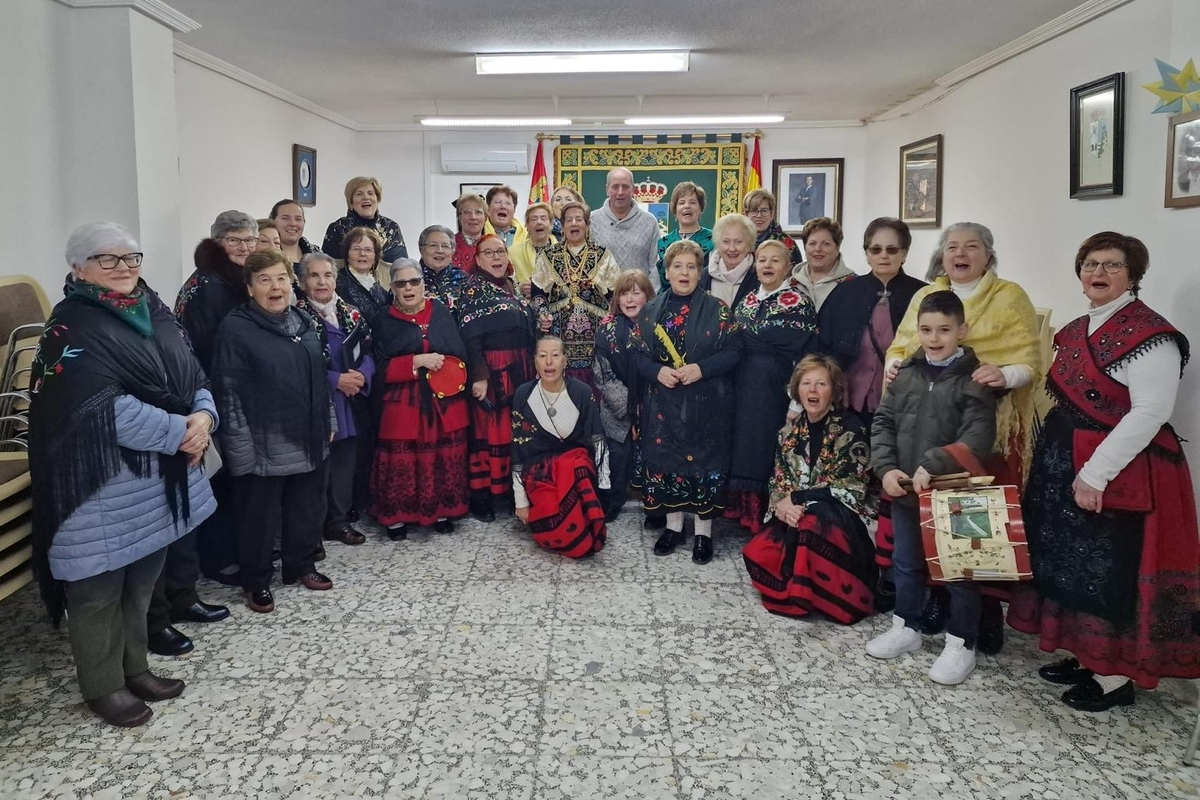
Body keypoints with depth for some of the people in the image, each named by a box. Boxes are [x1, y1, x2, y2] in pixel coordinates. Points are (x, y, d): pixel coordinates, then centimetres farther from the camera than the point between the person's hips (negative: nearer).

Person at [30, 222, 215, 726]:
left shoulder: (155, 316, 11)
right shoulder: (70, 329, -12)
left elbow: (195, 379, 8)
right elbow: (106, 409, -22)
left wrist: (203, 416, -13)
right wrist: (180, 432, -19)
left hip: (158, 480, 7)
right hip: (101, 486, -7)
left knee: (141, 582, 19)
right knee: (99, 590, 7)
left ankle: (135, 669, 34)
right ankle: (103, 687, 22)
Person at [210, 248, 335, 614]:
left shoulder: (303, 322, 9)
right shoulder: (235, 329, -12)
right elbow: (229, 392, -14)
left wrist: (327, 422, 16)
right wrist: (241, 447, -16)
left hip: (308, 440, 6)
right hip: (264, 446, -6)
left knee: (307, 508, 17)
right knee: (260, 515, 6)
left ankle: (302, 565, 36)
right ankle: (257, 581, 23)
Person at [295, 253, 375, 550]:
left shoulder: (351, 314, 10)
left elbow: (368, 353, 9)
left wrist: (362, 375, -11)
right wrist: (335, 380, -18)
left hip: (350, 405, 5)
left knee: (345, 463, 11)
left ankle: (339, 521, 24)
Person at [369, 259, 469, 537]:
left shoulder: (442, 313, 7)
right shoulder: (384, 322, 2)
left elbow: (460, 355, 4)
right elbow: (382, 369, -5)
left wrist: (440, 364, -14)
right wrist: (417, 361, -16)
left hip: (446, 402, 2)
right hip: (403, 405, -2)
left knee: (445, 459, 6)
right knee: (402, 461, -1)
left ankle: (442, 512, 20)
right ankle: (396, 516, 12)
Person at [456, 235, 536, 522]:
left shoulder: (512, 287, 15)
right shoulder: (473, 288, -6)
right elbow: (470, 336, -14)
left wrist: (530, 370, 14)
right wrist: (479, 376, -22)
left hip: (519, 370, 7)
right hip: (491, 371, -7)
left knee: (516, 430, 10)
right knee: (488, 430, -4)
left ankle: (511, 489, 20)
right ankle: (480, 497, 4)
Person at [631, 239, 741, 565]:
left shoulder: (716, 309, -1)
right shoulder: (651, 310, 6)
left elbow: (733, 352, -6)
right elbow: (637, 354, 5)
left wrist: (701, 368, -19)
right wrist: (657, 371, -14)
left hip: (705, 402, -2)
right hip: (663, 402, 3)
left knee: (704, 461, 1)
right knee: (666, 459, 7)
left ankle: (704, 531, 13)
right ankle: (673, 525, 22)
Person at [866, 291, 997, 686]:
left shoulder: (974, 380, -12)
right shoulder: (906, 373, 3)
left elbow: (978, 439, -20)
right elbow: (883, 422, 5)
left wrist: (933, 465, -29)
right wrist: (886, 468, -8)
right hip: (904, 490, 5)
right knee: (906, 562, 19)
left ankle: (961, 643, 23)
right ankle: (905, 627, 37)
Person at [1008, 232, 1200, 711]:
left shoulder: (1150, 335, -14)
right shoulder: (1076, 330, 12)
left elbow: (1149, 413, -22)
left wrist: (1095, 474, -24)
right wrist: (1055, 462, 8)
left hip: (1120, 474, -9)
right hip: (1065, 466, 9)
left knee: (1113, 571, 0)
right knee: (1075, 565, 15)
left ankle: (1116, 677, 14)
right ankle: (1087, 656, 29)